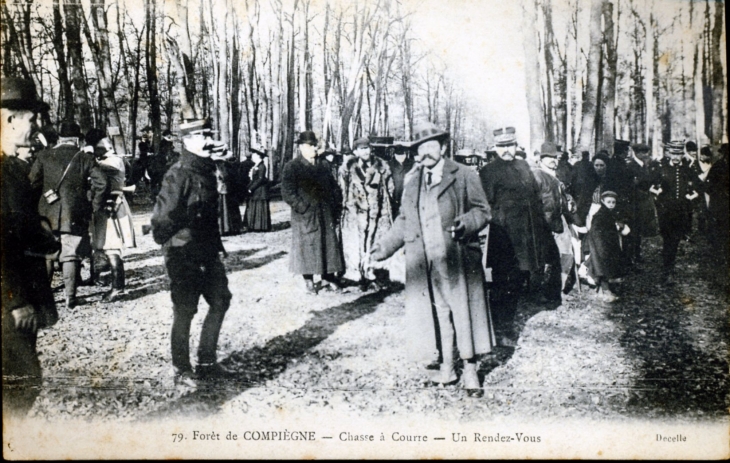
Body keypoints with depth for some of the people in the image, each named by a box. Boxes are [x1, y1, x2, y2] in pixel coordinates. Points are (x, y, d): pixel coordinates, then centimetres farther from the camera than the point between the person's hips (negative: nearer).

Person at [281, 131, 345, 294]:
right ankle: (308, 281, 10)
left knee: (329, 243, 6)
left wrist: (336, 208, 7)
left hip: (326, 214, 5)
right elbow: (288, 193, -9)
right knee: (307, 245, -1)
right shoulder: (292, 167, -3)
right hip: (304, 216, -4)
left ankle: (328, 278, 16)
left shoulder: (324, 165, 13)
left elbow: (334, 187, 17)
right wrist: (304, 208, -15)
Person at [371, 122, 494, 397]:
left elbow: (482, 210, 0)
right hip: (424, 263, 4)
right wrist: (385, 245, 12)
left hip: (458, 260, -4)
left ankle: (469, 372, 13)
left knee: (464, 313, 1)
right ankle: (446, 368, 21)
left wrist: (464, 224, -20)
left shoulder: (463, 176, 1)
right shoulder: (412, 182, 15)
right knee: (438, 314, 9)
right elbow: (404, 220, 21)